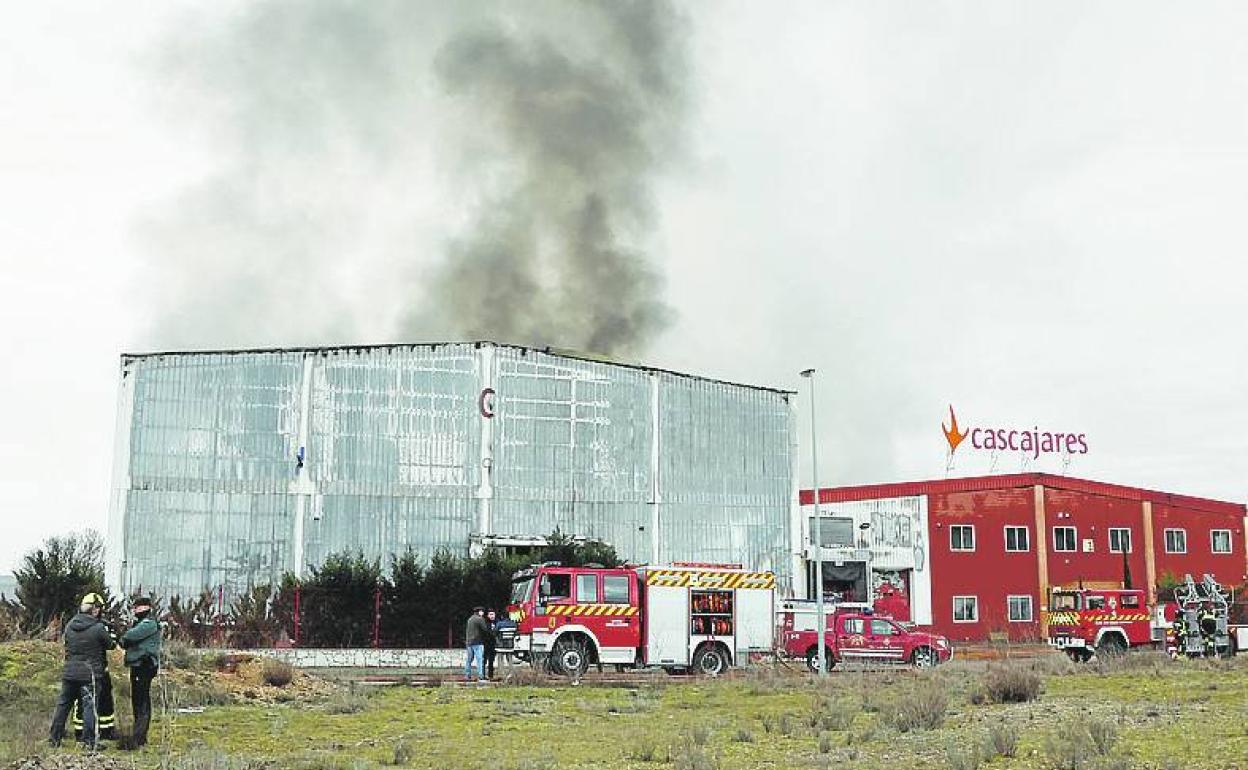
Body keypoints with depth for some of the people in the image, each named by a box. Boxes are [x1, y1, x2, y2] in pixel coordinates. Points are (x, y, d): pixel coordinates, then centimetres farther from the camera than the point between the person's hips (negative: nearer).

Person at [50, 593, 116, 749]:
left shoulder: (70, 625, 2)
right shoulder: (99, 628, -13)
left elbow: (67, 643, 12)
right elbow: (110, 644, 0)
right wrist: (113, 641, 23)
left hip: (69, 671, 5)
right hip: (89, 673, -5)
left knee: (63, 703, 15)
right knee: (90, 706, 0)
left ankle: (54, 737, 21)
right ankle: (90, 741, 0)